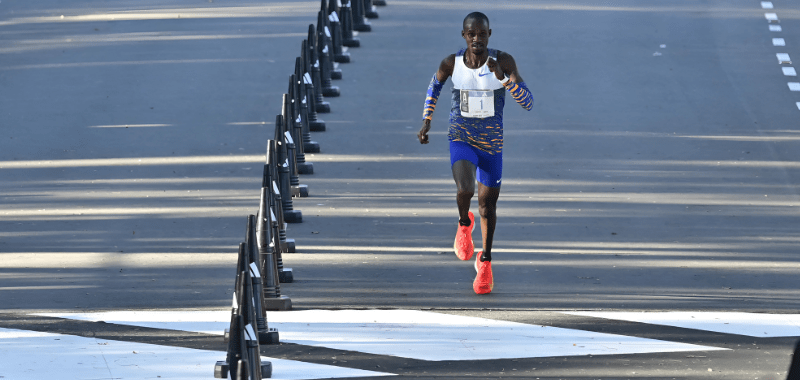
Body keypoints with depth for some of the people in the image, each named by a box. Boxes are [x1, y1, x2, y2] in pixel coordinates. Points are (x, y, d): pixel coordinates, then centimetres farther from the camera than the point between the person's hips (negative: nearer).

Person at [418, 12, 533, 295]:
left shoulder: (503, 61, -18)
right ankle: (464, 223, 9)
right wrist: (426, 121, 6)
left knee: (487, 204, 12)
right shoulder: (452, 62, -13)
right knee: (465, 189, -27)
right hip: (461, 140, -1)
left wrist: (503, 78, -35)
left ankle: (485, 261, 36)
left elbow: (528, 103, -22)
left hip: (492, 143, 1)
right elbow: (435, 85, 10)